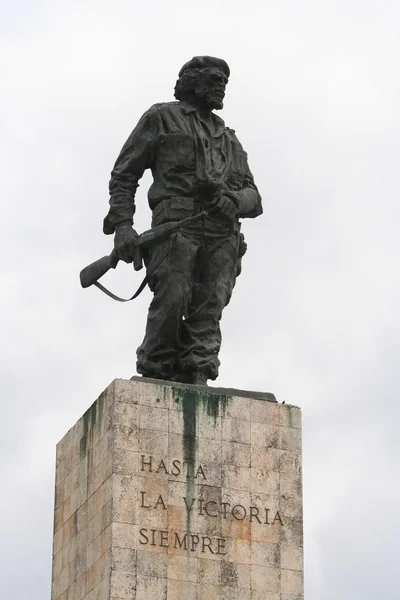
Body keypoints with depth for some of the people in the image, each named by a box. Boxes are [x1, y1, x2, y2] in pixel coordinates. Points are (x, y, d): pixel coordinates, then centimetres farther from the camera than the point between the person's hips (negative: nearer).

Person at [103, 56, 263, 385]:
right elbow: (124, 174, 12)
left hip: (223, 233, 4)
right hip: (176, 223, -4)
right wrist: (122, 224, -3)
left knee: (209, 309, -12)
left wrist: (233, 201, -3)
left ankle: (197, 377, -20)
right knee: (172, 300, -19)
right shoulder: (162, 118, 19)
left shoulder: (229, 139, 32)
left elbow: (253, 196, 23)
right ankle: (155, 376, -13)